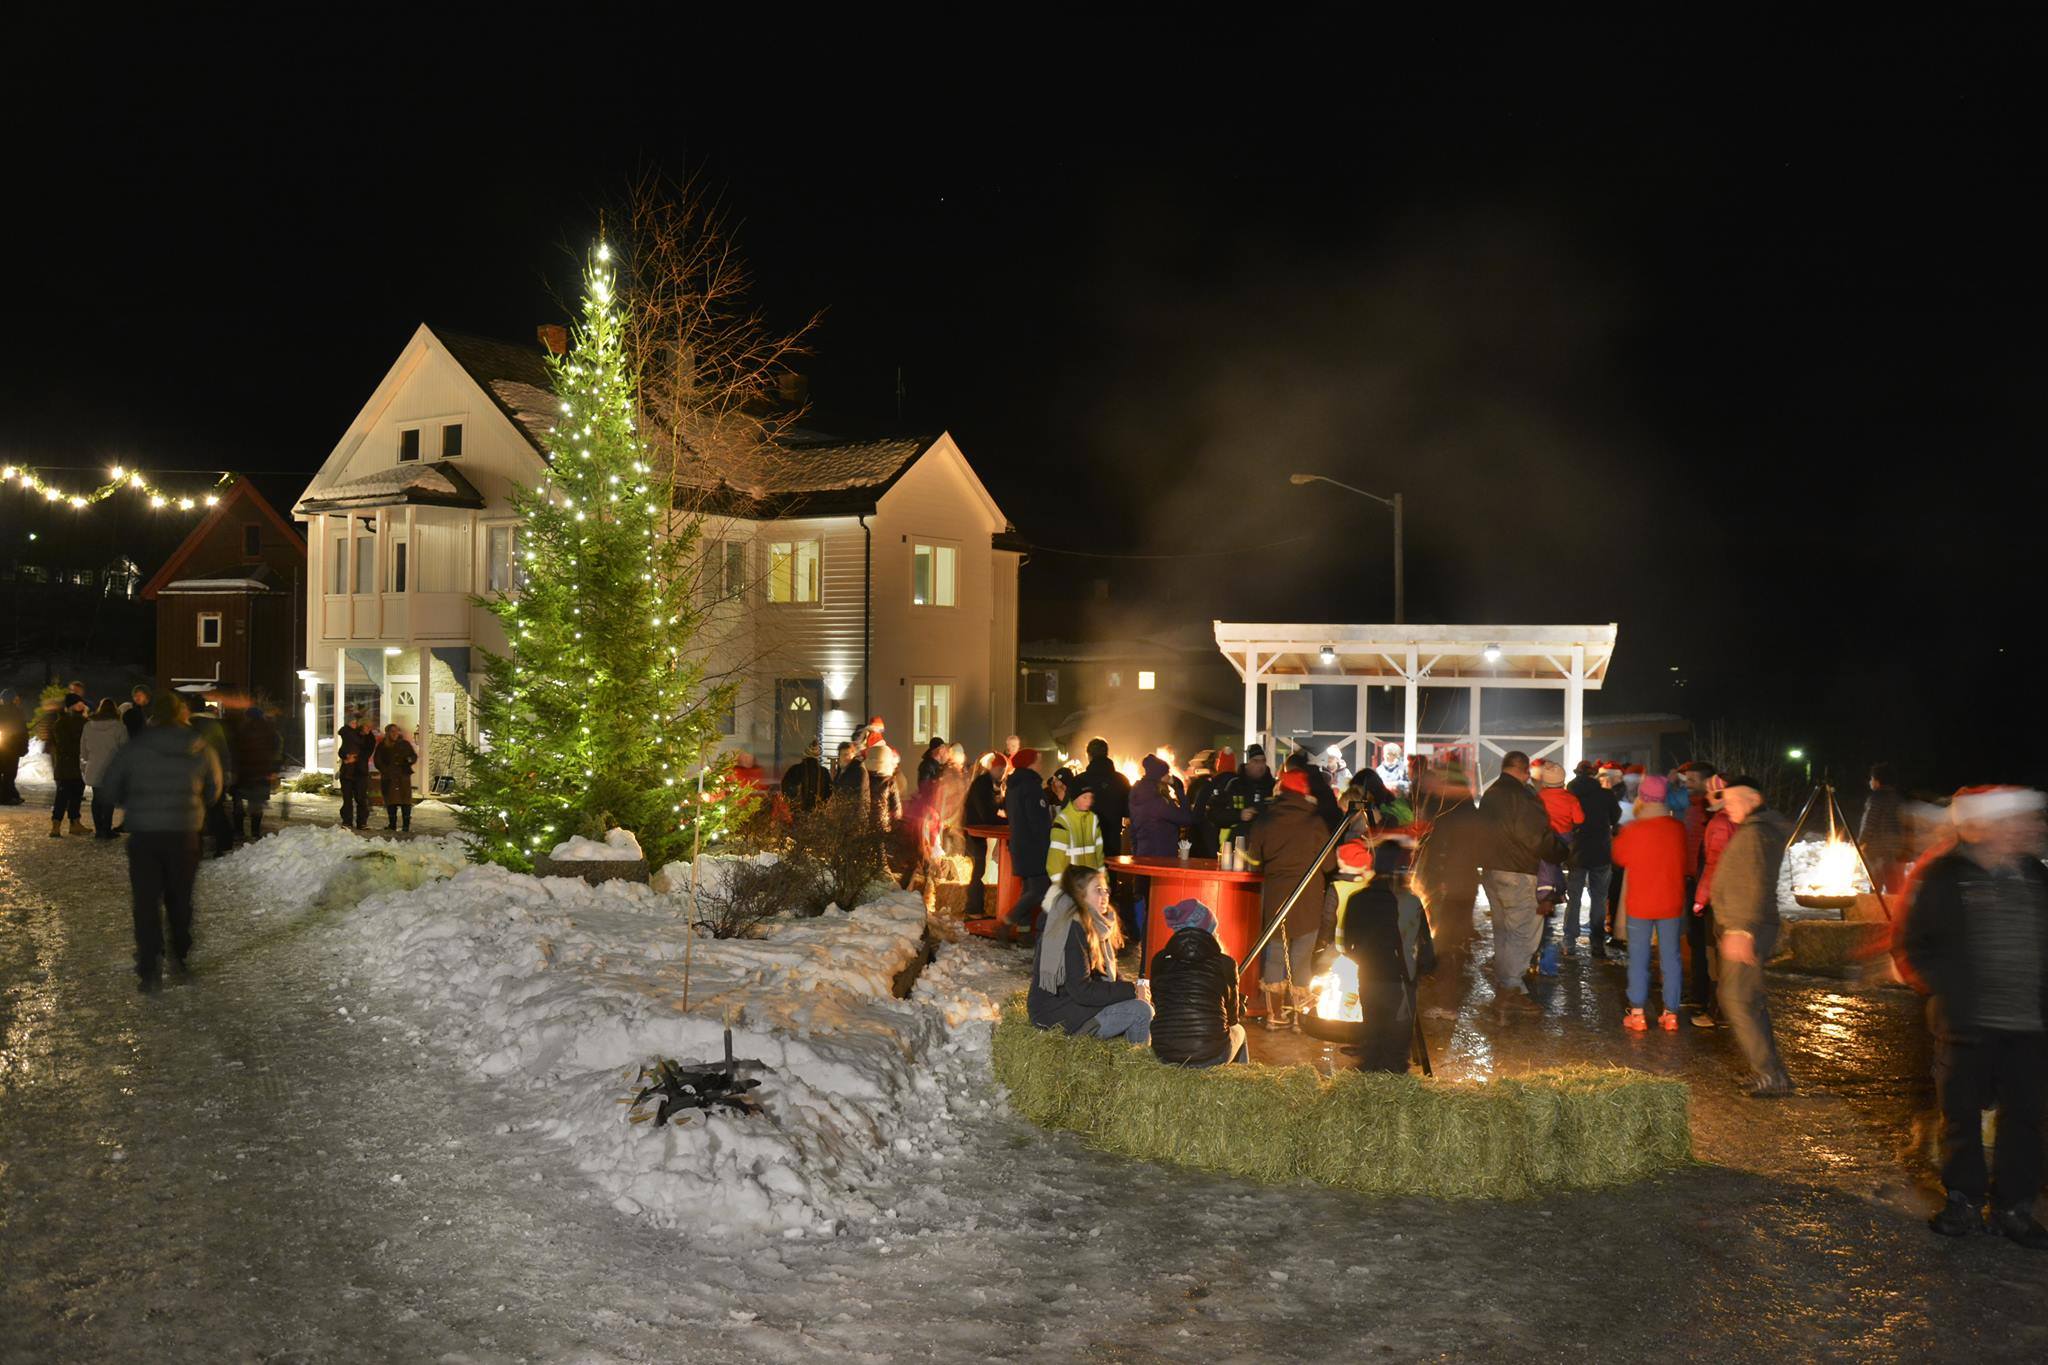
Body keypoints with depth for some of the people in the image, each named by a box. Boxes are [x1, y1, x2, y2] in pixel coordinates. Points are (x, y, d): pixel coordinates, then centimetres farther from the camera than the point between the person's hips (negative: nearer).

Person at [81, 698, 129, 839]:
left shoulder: (88, 726, 4)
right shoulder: (119, 727, -9)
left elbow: (83, 750, 11)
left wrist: (84, 766, 21)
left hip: (93, 770, 4)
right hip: (111, 770, -4)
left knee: (97, 798, 13)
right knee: (109, 799, 2)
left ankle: (98, 829, 12)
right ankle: (107, 830, 2)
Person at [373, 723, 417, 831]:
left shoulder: (405, 744, 9)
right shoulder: (382, 746, 8)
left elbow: (414, 756, 10)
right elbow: (377, 760, 8)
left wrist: (410, 759, -14)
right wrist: (385, 771, -6)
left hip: (403, 776, -1)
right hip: (389, 778, 1)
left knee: (405, 800, -7)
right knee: (391, 801, 1)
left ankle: (407, 825, -8)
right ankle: (392, 824, 8)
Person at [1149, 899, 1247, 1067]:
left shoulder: (1160, 960, 4)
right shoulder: (1224, 963, -2)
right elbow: (1233, 1018, 9)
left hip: (1164, 1055, 2)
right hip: (1210, 1056, -2)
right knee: (1238, 1030, 32)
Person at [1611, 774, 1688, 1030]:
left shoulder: (1632, 830, -14)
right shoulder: (1678, 829, -6)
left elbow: (1619, 858, 3)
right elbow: (1682, 861, 9)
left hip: (1640, 903, -2)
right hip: (1671, 903, 2)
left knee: (1638, 958, 5)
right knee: (1670, 957, 9)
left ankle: (1637, 1014, 5)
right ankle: (1670, 1014, 13)